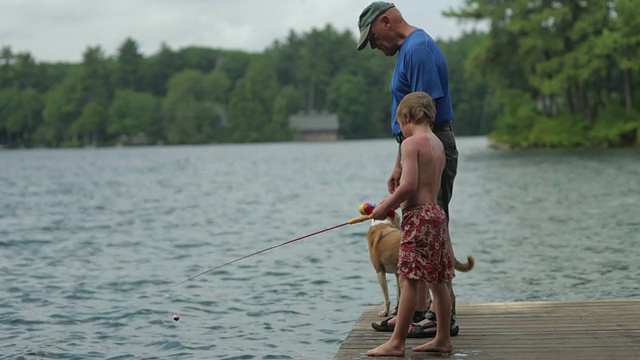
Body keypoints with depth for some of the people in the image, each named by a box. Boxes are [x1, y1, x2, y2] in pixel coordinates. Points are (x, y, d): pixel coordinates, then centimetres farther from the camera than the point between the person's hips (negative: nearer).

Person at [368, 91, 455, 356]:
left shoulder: (411, 143, -11)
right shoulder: (438, 144, 17)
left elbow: (409, 185, -21)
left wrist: (385, 206, -8)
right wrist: (392, 204, 18)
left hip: (418, 215, -9)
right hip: (436, 212, 9)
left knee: (408, 279, -8)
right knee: (437, 280, 13)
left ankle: (397, 343, -6)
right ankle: (443, 339, 19)